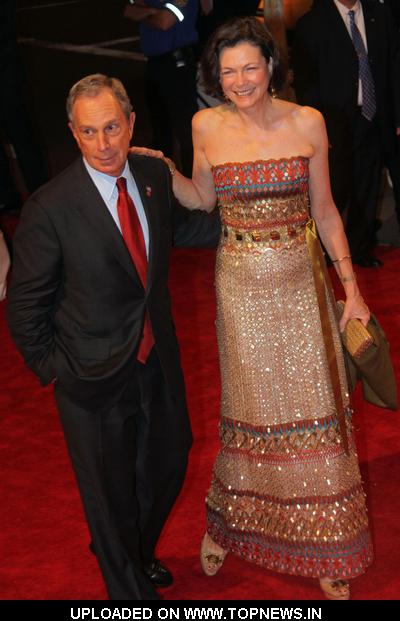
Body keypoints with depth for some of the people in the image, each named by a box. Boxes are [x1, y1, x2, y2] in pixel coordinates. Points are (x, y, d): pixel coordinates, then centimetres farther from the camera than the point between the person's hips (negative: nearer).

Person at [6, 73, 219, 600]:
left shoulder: (155, 175, -6)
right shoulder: (50, 208, -23)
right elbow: (25, 306, -14)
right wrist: (51, 369, -9)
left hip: (158, 361, 6)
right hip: (94, 378, -6)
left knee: (168, 468, 25)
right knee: (111, 493, 14)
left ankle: (139, 553, 55)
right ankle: (129, 585, 41)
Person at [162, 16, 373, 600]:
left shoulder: (307, 123, -6)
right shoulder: (207, 126, -4)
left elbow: (324, 210, 1)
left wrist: (352, 288, 1)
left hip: (299, 283, 0)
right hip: (240, 287, 0)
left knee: (310, 408, 7)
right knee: (249, 408, 11)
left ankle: (325, 550, 25)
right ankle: (228, 519, 36)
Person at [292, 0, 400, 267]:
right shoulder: (312, 24, -8)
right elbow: (304, 82, -7)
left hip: (375, 122, 4)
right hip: (336, 124, -4)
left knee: (368, 190, 14)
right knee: (336, 192, 2)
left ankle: (360, 250, 32)